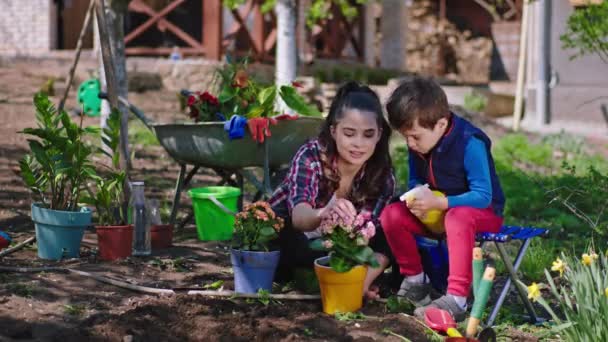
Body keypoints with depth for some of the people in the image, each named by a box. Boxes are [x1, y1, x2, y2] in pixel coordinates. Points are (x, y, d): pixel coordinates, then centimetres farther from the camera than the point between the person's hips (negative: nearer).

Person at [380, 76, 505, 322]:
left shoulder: (470, 144, -25)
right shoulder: (417, 145, -5)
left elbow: (483, 196, -26)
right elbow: (415, 180, 11)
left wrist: (437, 202, -34)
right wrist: (416, 196, -15)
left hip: (483, 213, -6)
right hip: (435, 214, 7)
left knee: (457, 217, -41)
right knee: (391, 215, -15)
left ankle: (457, 299, -41)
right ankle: (415, 278, 3)